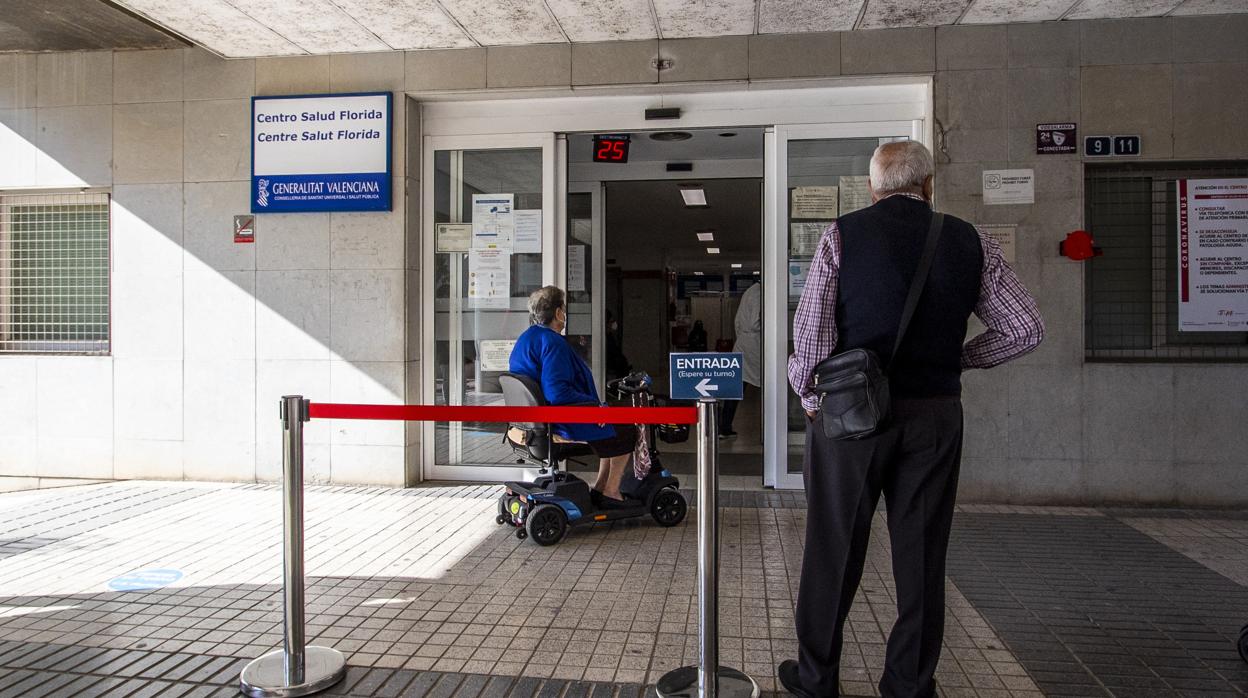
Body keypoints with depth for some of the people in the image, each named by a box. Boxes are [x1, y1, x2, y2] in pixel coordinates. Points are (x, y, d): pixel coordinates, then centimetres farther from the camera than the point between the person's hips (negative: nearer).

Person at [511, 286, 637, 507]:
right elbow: (558, 392, -31)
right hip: (561, 421, -11)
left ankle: (600, 488, 23)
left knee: (614, 429, 23)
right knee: (625, 431, 4)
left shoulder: (525, 339, 10)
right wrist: (595, 405, -19)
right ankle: (610, 492, 11)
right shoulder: (552, 342, -22)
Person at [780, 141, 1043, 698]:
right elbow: (1026, 328, 5)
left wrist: (810, 397, 3)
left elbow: (810, 331, -11)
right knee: (921, 553, 13)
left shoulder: (843, 234, -4)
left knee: (834, 548, 9)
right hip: (936, 413, 2)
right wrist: (961, 359, 15)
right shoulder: (970, 242, 4)